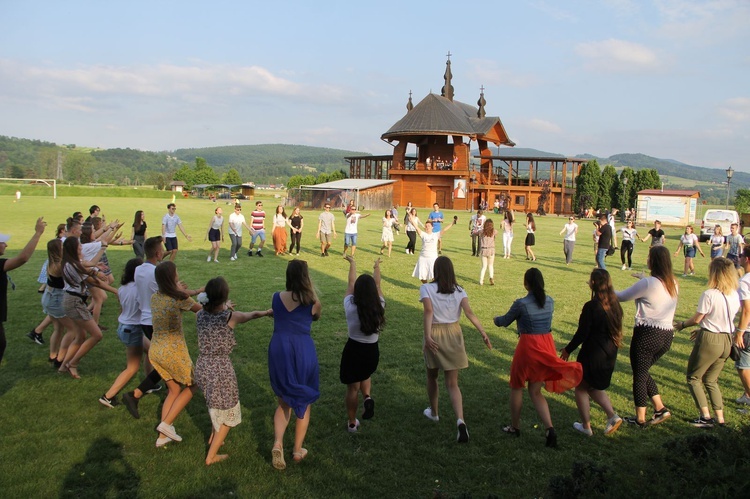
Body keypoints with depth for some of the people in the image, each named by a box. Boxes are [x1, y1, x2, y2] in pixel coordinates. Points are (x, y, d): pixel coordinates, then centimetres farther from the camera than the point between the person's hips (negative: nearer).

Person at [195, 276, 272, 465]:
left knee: (215, 405, 33)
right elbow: (252, 314, 7)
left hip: (202, 368, 5)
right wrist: (267, 312, 28)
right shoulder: (231, 317, -14)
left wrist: (224, 307, 42)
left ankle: (213, 438, 48)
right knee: (227, 415, 16)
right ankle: (211, 456, 21)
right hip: (221, 370, -5)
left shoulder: (200, 315, -3)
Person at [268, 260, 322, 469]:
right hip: (303, 352, -2)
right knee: (304, 403, 18)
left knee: (284, 402, 20)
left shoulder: (277, 297, -2)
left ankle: (277, 444, -1)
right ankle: (298, 450, 26)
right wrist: (311, 289, 15)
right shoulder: (312, 301, -8)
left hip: (278, 351, 2)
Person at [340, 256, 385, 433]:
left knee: (353, 387, 14)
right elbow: (378, 285, 3)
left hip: (353, 350, -2)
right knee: (365, 375, 32)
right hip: (372, 351, 2)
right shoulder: (379, 307, -15)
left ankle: (352, 423, 26)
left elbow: (350, 284, -3)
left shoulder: (350, 307, -19)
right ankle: (368, 397, 5)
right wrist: (377, 268, 21)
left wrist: (352, 264, 14)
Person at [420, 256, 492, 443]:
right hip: (454, 334, 2)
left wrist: (427, 336, -29)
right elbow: (469, 312, -13)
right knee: (452, 384, 6)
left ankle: (434, 412, 41)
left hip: (434, 335, -2)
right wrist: (483, 333, -15)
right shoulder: (459, 291, 1)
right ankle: (460, 420, -16)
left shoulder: (427, 288, -7)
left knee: (432, 376, 23)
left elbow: (429, 311, -21)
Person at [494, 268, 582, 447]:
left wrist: (496, 319, 21)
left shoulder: (521, 304, -16)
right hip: (546, 347, 6)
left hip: (527, 347, -5)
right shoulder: (549, 302, 2)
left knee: (517, 387, 17)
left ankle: (515, 427, 28)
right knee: (535, 392, 16)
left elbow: (505, 321, -2)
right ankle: (549, 428, 0)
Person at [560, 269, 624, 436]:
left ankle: (586, 426, 20)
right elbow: (616, 329, 8)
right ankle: (613, 416, 11)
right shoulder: (615, 305, -1)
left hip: (592, 354, -7)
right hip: (610, 354, 7)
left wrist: (568, 350, -4)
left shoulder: (591, 306, -22)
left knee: (581, 387, 13)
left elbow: (582, 333, -17)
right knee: (594, 387, 25)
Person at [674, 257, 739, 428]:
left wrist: (682, 324, 9)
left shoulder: (709, 295, -19)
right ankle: (720, 418, 18)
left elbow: (696, 319, -11)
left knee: (693, 377, 10)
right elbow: (724, 319, 12)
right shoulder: (735, 296, 2)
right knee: (711, 380, 21)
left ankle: (705, 417, 5)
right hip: (727, 341, 7)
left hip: (709, 341, -7)